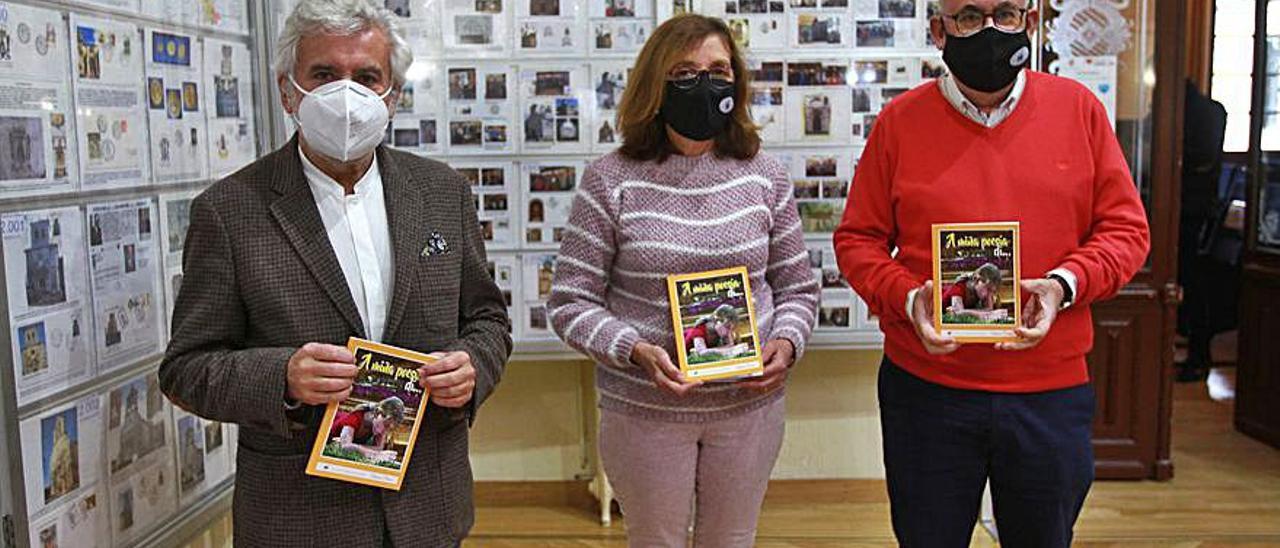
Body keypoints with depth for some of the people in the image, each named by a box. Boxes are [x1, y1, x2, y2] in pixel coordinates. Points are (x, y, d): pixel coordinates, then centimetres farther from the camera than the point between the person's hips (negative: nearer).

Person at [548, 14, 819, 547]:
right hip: (643, 409, -2)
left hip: (750, 403, 2)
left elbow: (797, 287, 9)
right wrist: (636, 351, -21)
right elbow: (570, 302, -7)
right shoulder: (610, 180, -8)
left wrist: (786, 342, -11)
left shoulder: (764, 174, 1)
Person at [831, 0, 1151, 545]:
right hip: (925, 392, -1)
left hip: (1051, 392, 1)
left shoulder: (1078, 107, 1)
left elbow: (1126, 229, 4)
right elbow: (857, 239, 2)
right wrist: (907, 296, -16)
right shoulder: (900, 120, -1)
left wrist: (1064, 284, -14)